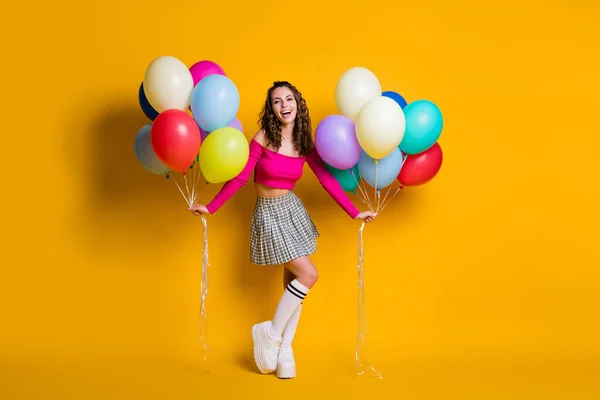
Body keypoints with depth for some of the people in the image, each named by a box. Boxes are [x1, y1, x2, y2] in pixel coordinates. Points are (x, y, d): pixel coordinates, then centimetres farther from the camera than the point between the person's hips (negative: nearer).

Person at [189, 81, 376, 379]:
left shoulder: (305, 144, -1)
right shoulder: (263, 139, -14)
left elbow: (327, 179, -1)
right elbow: (239, 178, -12)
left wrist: (354, 212, -3)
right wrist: (210, 208, -14)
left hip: (293, 210, 5)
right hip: (268, 213, -5)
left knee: (293, 281, 4)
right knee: (307, 275, -12)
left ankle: (285, 349, 14)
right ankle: (270, 333, 4)